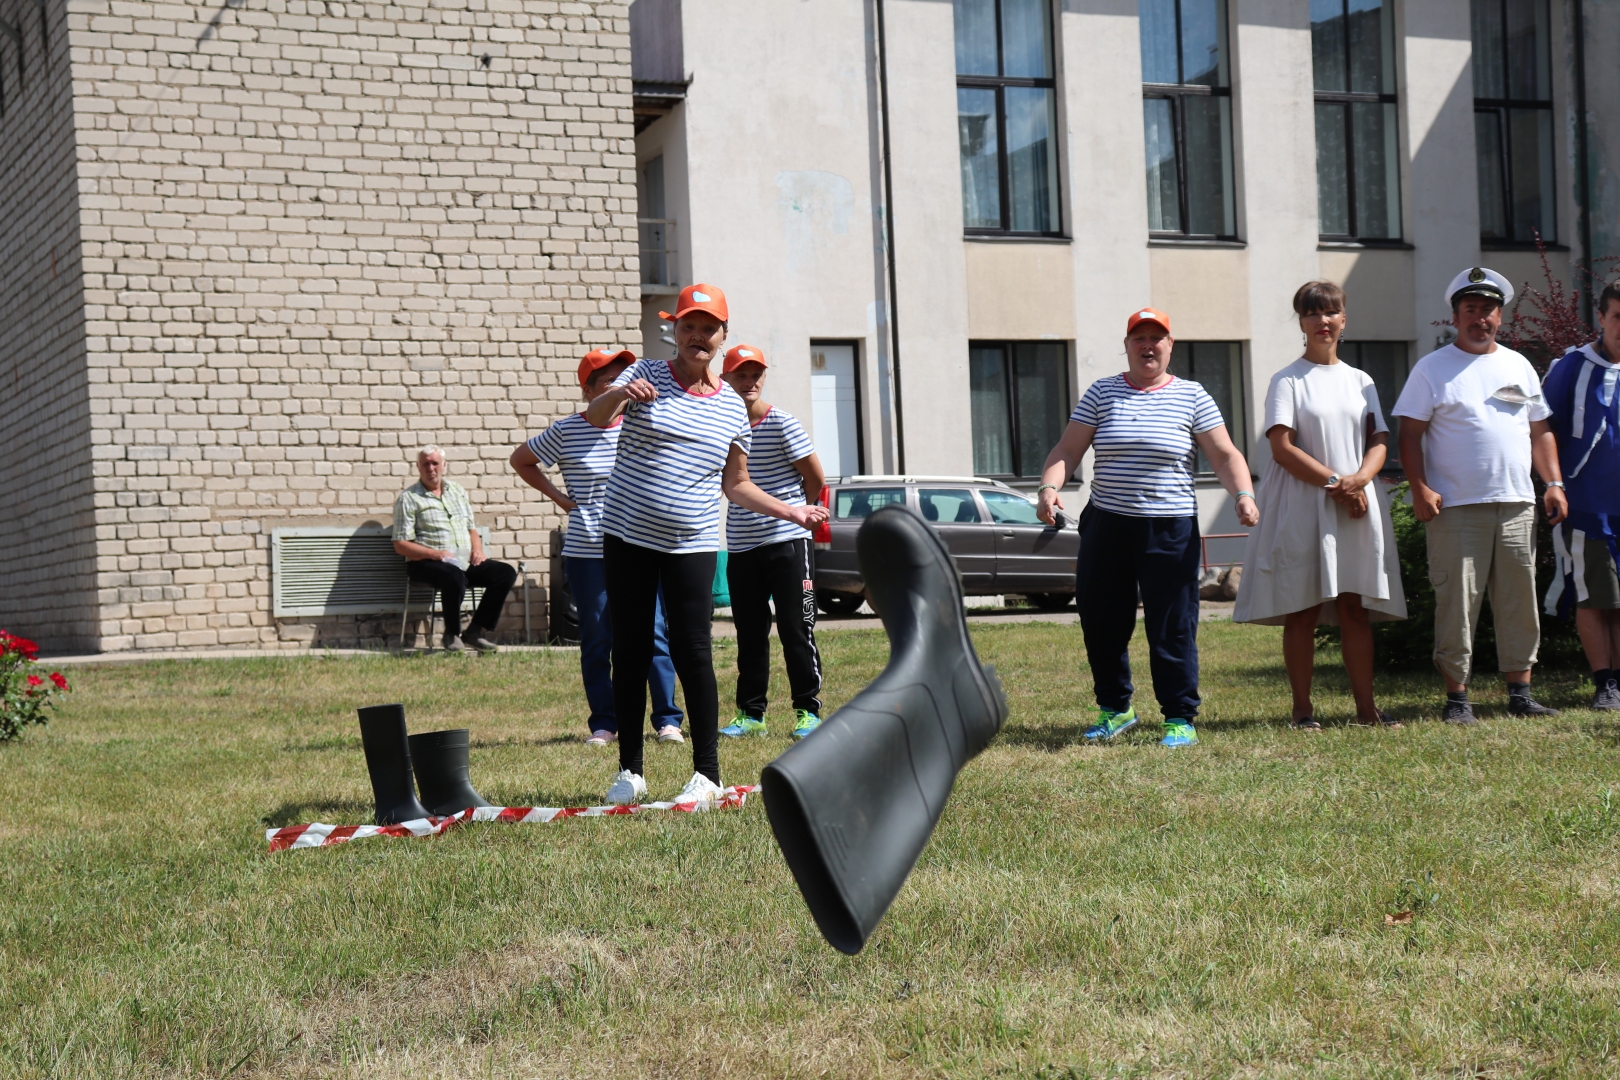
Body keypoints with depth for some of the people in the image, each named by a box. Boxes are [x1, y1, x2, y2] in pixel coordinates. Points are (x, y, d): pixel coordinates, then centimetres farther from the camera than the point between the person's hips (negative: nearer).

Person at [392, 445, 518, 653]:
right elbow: (401, 544, -6)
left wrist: (477, 548, 1)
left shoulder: (458, 491, 18)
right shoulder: (408, 499, 0)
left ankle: (476, 632, -11)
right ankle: (452, 635, -16)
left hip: (465, 561, 6)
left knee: (506, 573, -15)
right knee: (455, 577, -38)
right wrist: (436, 554, -19)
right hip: (426, 563, -6)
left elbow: (471, 528, 24)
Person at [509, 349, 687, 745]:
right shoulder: (567, 430, 1)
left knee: (654, 635, -2)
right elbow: (521, 460, 15)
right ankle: (603, 723, 13)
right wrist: (559, 497, 6)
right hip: (587, 554, -1)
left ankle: (667, 719, 5)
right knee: (597, 641, 4)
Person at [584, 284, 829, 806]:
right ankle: (629, 769, 14)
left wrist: (793, 511, 9)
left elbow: (736, 485, 17)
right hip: (628, 536, -1)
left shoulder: (732, 406, 9)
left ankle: (707, 772, 3)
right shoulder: (646, 376, 1)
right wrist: (621, 394, -37)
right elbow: (594, 417, -16)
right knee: (630, 651, 4)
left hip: (692, 546, 1)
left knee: (692, 652, -5)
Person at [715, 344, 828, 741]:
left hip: (786, 542, -5)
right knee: (749, 635, 9)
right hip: (740, 545, 5)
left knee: (796, 632, -2)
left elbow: (816, 478, -2)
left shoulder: (783, 424, -7)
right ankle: (751, 714, 16)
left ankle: (808, 711, 5)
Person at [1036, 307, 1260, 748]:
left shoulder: (1191, 397, 5)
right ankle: (1114, 708, 23)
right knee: (1101, 624, 6)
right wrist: (1049, 486, -15)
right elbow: (1068, 449, 4)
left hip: (1169, 530, -2)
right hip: (1105, 526, 2)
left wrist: (1243, 494, -16)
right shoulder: (1101, 393, 8)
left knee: (1172, 627, -4)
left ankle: (1181, 719, 6)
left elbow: (1224, 455, 2)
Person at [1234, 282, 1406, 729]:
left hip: (1356, 506, 4)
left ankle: (1366, 706, 6)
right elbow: (1282, 447, -8)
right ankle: (1303, 709, 3)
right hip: (1302, 507, -4)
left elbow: (1379, 441, 9)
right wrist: (1334, 483, -14)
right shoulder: (1288, 381, 1)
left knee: (1356, 608, 3)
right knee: (1302, 611, -2)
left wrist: (1359, 480, -11)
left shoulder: (1361, 382, 15)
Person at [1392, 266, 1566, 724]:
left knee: (1520, 602, 5)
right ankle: (1456, 697, 1)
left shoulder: (1519, 366, 17)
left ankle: (1520, 692, 13)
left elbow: (1540, 432, 20)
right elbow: (1411, 434, -2)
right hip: (1456, 508, -4)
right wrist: (1420, 488, -13)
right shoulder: (1433, 369, 3)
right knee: (1457, 602, -5)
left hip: (1516, 505, 4)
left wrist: (1554, 484, 9)